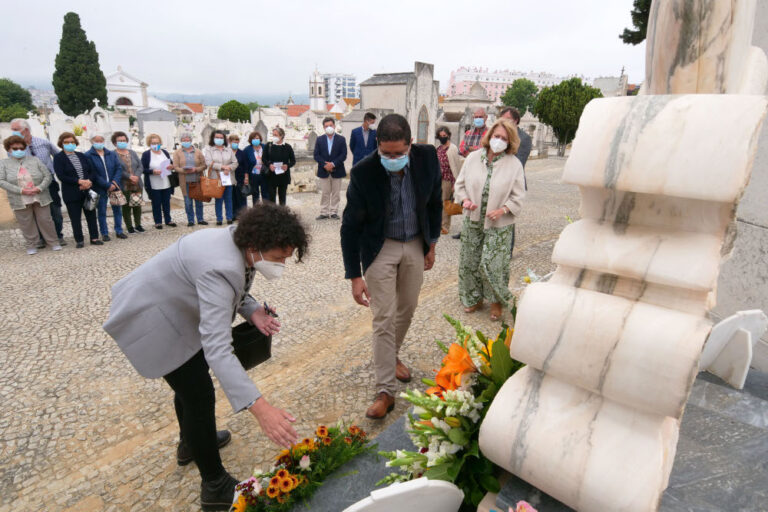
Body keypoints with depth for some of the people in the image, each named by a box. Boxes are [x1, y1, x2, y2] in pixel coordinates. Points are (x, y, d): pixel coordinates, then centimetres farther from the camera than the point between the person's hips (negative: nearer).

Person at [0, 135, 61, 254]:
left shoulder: (34, 160, 3)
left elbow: (48, 176, 0)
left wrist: (39, 188, -16)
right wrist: (21, 190, -17)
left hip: (40, 198, 0)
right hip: (20, 201, 0)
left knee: (45, 221, 5)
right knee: (26, 224, 7)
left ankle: (54, 242, 16)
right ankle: (31, 245, 19)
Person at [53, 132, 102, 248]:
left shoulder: (81, 155, 12)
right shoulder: (58, 157, -1)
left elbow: (92, 171, 8)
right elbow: (61, 176, -11)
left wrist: (89, 181, -12)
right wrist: (79, 181, -19)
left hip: (87, 191, 4)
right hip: (72, 194, -4)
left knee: (91, 215, 7)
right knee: (75, 218, 3)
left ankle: (94, 238, 16)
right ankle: (79, 241, 12)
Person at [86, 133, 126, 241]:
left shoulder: (112, 154, 10)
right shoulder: (88, 155, -4)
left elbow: (119, 168, 4)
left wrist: (115, 182, -12)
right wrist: (107, 185, -16)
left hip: (115, 186, 3)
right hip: (100, 189, -3)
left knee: (117, 209, 8)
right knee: (102, 212, 4)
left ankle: (119, 231, 19)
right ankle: (104, 233, 13)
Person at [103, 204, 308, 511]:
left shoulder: (241, 243, -10)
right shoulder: (220, 267, -38)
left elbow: (233, 290, 7)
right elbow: (217, 349, -44)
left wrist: (253, 311, -13)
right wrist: (259, 408, -49)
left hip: (171, 308, 10)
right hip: (149, 318, -10)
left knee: (192, 379, 24)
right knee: (199, 395, -4)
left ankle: (191, 441, 49)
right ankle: (215, 487, 13)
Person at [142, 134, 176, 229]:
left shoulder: (165, 152, 10)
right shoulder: (146, 154, -3)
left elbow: (171, 164, 18)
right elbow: (143, 169, -6)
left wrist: (171, 166, -6)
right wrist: (152, 171, -23)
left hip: (166, 184, 4)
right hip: (154, 185, -4)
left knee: (167, 202, 13)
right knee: (156, 204, 5)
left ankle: (168, 220, 24)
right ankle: (158, 222, 15)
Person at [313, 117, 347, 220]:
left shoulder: (341, 139, 3)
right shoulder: (319, 140, 7)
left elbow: (343, 155, -5)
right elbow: (316, 155, 1)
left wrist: (333, 164, -16)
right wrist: (325, 165, -14)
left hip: (337, 171, -1)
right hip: (324, 171, 1)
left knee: (335, 193, 4)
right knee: (324, 193, 4)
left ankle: (334, 212, 12)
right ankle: (324, 212, 8)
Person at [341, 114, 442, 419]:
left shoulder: (427, 157, -14)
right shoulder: (363, 172, -23)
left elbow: (434, 202, 3)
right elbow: (351, 226, -16)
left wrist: (431, 245, 7)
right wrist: (354, 276, -17)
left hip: (415, 245, 4)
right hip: (380, 248, -3)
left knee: (406, 310, 17)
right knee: (384, 319, -3)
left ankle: (392, 356, 43)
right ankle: (385, 391, 9)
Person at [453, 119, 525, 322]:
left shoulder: (514, 164, -5)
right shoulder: (473, 157, 1)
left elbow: (518, 196, -3)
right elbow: (460, 184, 8)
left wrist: (502, 210, -18)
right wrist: (464, 200, -11)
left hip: (498, 224, -3)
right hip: (473, 220, 3)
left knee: (492, 263, -3)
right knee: (471, 261, 12)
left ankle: (497, 301, 21)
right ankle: (474, 298, 32)